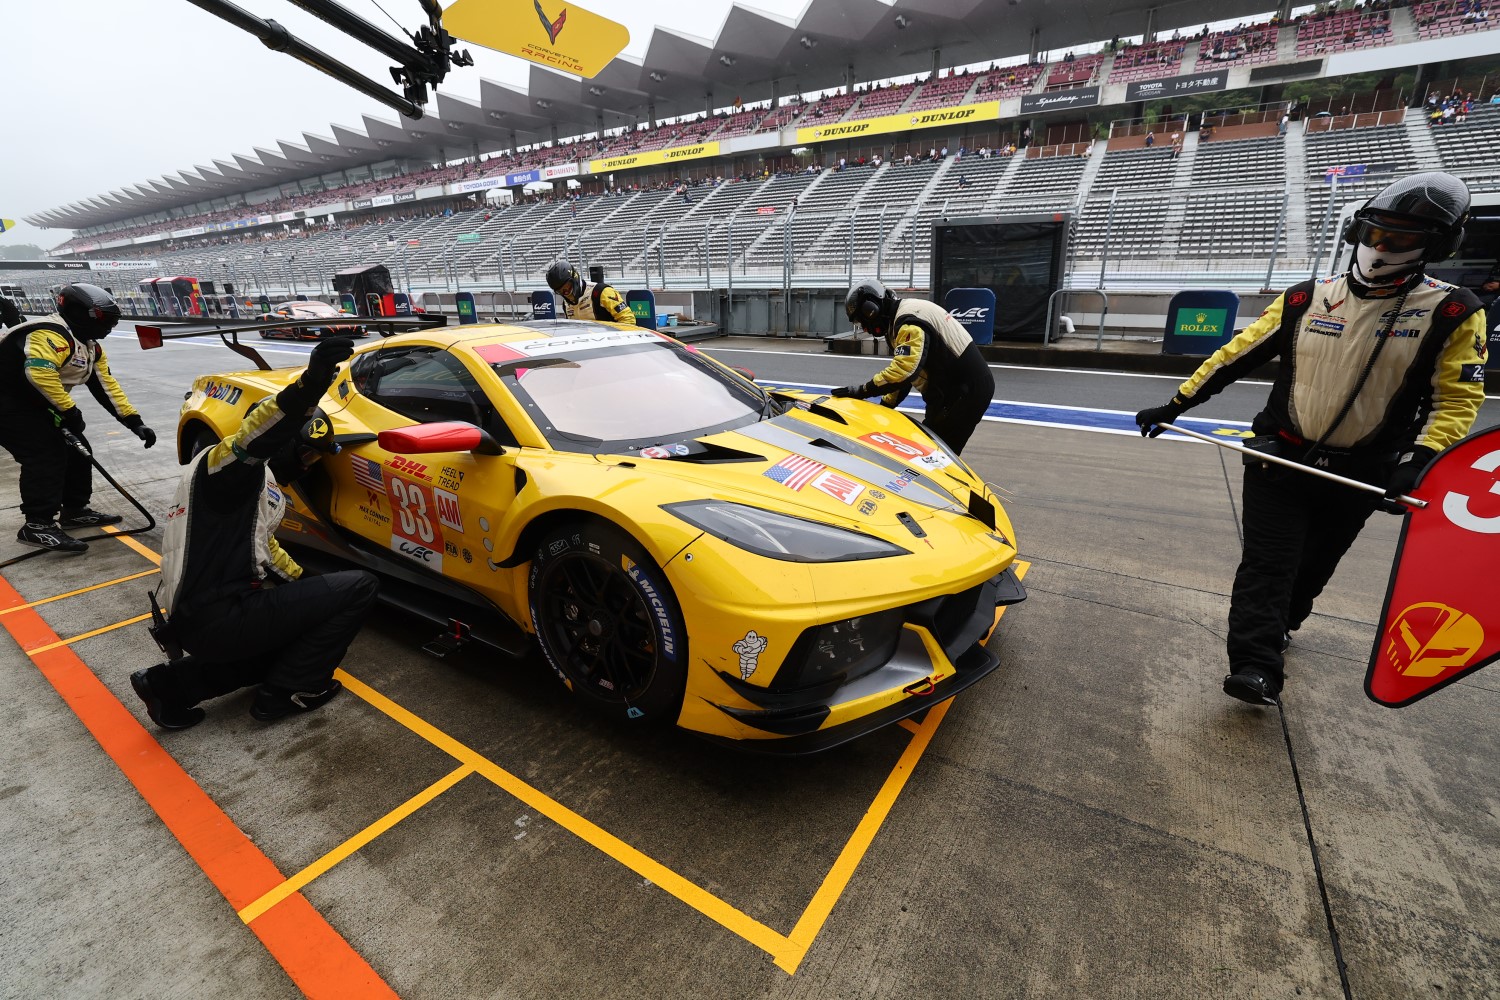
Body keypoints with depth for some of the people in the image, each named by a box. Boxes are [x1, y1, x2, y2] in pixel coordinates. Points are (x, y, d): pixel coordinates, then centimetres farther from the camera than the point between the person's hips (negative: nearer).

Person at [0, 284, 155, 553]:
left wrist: (134, 422, -1)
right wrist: (69, 410, -30)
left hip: (35, 404, 10)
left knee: (76, 449, 8)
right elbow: (39, 373, -39)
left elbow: (106, 387, 7)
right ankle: (38, 524, -16)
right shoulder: (51, 334, -24)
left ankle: (75, 510, 19)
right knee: (46, 455, -18)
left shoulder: (90, 346, 7)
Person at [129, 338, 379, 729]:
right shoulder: (229, 464, -10)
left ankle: (173, 684, 18)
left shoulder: (259, 484, 20)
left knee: (288, 641, 36)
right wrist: (310, 385, -52)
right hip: (219, 618, -10)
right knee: (359, 586, -11)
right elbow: (254, 437, -36)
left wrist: (306, 583, 32)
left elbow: (261, 547, 30)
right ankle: (289, 691, -1)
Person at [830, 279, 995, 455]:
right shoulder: (905, 314, 13)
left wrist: (861, 391, -24)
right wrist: (883, 406, 10)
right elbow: (902, 370, 16)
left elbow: (905, 370, -33)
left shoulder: (909, 321, -20)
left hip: (966, 390, -10)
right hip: (954, 388, 10)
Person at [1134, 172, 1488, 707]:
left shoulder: (1451, 313, -4)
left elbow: (1457, 398, -5)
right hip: (1281, 459, 0)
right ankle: (1255, 666, -9)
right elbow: (1236, 356, 1)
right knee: (1267, 561, -8)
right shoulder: (1305, 299, -2)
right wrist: (1174, 405, -3)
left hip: (1359, 476, 1)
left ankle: (1277, 624, 41)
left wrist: (1417, 462, -21)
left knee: (1313, 566, 17)